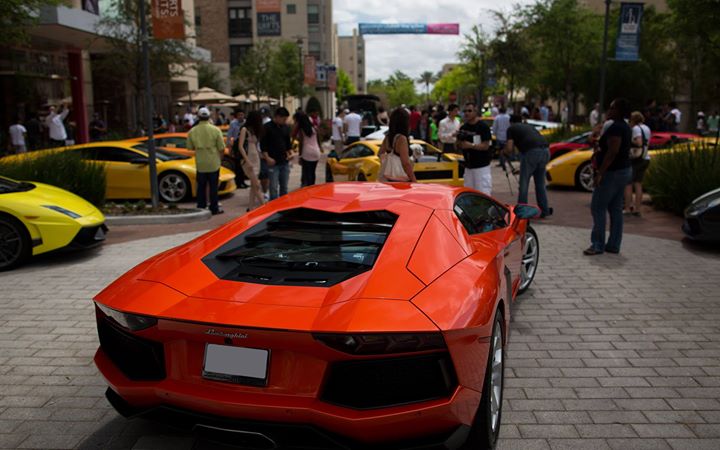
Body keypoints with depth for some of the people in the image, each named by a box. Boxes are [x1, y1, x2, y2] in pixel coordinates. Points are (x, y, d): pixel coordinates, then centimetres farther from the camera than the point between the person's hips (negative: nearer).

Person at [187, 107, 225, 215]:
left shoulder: (192, 131, -3)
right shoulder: (215, 130, -10)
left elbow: (190, 147, 6)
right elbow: (221, 148, -8)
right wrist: (219, 158, 10)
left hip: (200, 164, 2)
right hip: (213, 163, -2)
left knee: (201, 187, 13)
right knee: (213, 187, 6)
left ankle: (201, 207, 17)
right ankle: (214, 209, 10)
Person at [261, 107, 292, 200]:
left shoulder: (286, 128, 11)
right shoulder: (267, 127, -6)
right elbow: (263, 144, -8)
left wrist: (288, 154, 6)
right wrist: (267, 158, -15)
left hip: (285, 162, 5)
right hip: (273, 162, -5)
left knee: (284, 187, 12)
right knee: (274, 188, -5)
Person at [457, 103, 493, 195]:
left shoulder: (483, 126, -9)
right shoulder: (463, 128, 10)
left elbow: (485, 146, -14)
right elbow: (458, 145, 14)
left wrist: (471, 145, -25)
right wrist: (460, 143, -9)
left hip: (481, 166, -7)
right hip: (468, 166, 7)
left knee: (483, 193, -7)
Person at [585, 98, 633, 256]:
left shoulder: (615, 127, -17)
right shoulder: (625, 127, 14)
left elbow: (613, 152, -25)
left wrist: (600, 173, -24)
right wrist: (599, 152, 13)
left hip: (613, 172, -10)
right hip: (624, 170, 10)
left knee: (598, 207, -6)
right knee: (615, 209, 11)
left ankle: (597, 245, -5)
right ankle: (613, 245, 15)